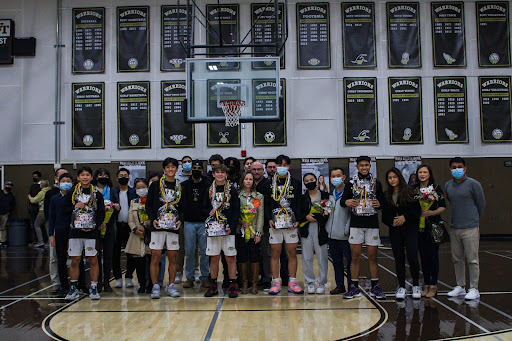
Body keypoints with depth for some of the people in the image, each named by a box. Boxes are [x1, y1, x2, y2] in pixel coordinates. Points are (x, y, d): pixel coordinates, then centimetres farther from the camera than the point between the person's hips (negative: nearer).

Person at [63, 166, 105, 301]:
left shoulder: (96, 194, 5)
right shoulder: (71, 193, 7)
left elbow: (101, 214, 4)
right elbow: (64, 210, 8)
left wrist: (94, 226, -9)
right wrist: (75, 207, -9)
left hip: (91, 232, -1)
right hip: (75, 231, 1)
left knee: (93, 260, 1)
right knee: (75, 261, 4)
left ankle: (93, 288, 9)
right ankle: (73, 288, 15)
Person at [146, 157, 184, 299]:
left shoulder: (180, 187, 10)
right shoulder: (155, 185, 5)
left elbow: (184, 207, 14)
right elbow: (148, 204, 5)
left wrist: (180, 220, -3)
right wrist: (153, 219, -8)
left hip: (174, 228, 2)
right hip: (158, 226, -2)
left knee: (173, 258, 5)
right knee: (155, 257, -2)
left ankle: (171, 286, 15)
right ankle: (155, 287, 6)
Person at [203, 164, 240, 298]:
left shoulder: (232, 190, 2)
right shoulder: (209, 190, 10)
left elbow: (236, 210, -1)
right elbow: (204, 207, 16)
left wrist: (231, 227, -11)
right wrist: (209, 213, -7)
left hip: (228, 228, -2)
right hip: (213, 227, 2)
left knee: (230, 257, -1)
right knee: (214, 257, 6)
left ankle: (232, 286, 6)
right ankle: (213, 286, 15)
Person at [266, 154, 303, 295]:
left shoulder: (295, 183, 9)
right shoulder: (269, 183, 7)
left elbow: (299, 203, 7)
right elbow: (266, 203, 6)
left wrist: (297, 220, -5)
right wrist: (269, 219, -7)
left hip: (291, 223, 1)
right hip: (275, 223, 0)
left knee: (292, 253, 4)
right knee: (275, 253, 2)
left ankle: (292, 283, 12)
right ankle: (276, 283, 10)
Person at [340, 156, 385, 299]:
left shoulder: (376, 183, 9)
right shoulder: (350, 183, 6)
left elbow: (382, 201, 14)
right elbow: (342, 200, 8)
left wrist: (379, 204, -9)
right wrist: (346, 202, -15)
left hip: (372, 224, 1)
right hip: (356, 224, -1)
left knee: (372, 256, 3)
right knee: (355, 257, 1)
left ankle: (375, 287, 13)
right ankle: (354, 287, 8)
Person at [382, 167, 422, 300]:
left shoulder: (409, 192, 0)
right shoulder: (386, 195, 10)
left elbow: (417, 210, -3)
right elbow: (384, 215, 11)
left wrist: (405, 217, -15)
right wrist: (392, 221, -8)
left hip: (410, 229, -3)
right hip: (394, 231, 3)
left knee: (412, 257, -8)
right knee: (399, 258, 4)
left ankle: (416, 285, 10)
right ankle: (401, 287, 14)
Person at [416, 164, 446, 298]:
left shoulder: (436, 188, -2)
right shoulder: (414, 189, 9)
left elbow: (443, 207, -4)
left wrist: (432, 212, -18)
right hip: (419, 226, 4)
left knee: (433, 255, -2)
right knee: (423, 256, 8)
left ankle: (433, 286, 6)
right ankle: (426, 285, 17)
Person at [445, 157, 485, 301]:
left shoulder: (473, 184, -5)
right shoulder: (448, 185, 9)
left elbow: (481, 204, 4)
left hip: (470, 229, -5)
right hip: (454, 228, 5)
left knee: (472, 259, -1)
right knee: (457, 259, 11)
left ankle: (474, 289, 7)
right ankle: (460, 286, 23)